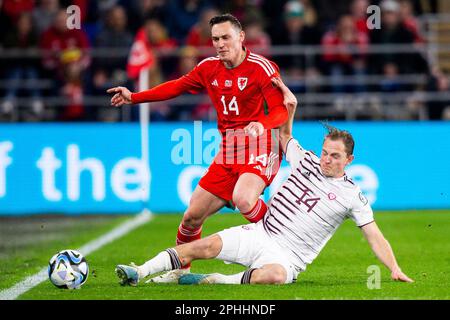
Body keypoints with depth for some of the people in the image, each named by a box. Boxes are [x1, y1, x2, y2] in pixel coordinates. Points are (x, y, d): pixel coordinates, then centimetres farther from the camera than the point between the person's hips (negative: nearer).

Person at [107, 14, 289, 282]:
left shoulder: (262, 68, -12)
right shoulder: (209, 68, 8)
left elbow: (282, 111, -17)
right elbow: (177, 87, 23)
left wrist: (262, 124, -38)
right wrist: (133, 97, 23)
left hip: (259, 145, -6)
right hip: (228, 150, 6)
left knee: (243, 200, -35)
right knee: (193, 215, 6)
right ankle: (180, 269, 28)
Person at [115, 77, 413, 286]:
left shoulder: (352, 195, 0)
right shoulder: (306, 161, 11)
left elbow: (374, 235, 0)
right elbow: (285, 134, 28)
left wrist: (395, 269, -9)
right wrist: (289, 106, 12)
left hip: (288, 255, -4)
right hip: (261, 232, 4)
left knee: (275, 275, -41)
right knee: (208, 245, -18)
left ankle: (215, 281, -30)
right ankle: (140, 273, -20)